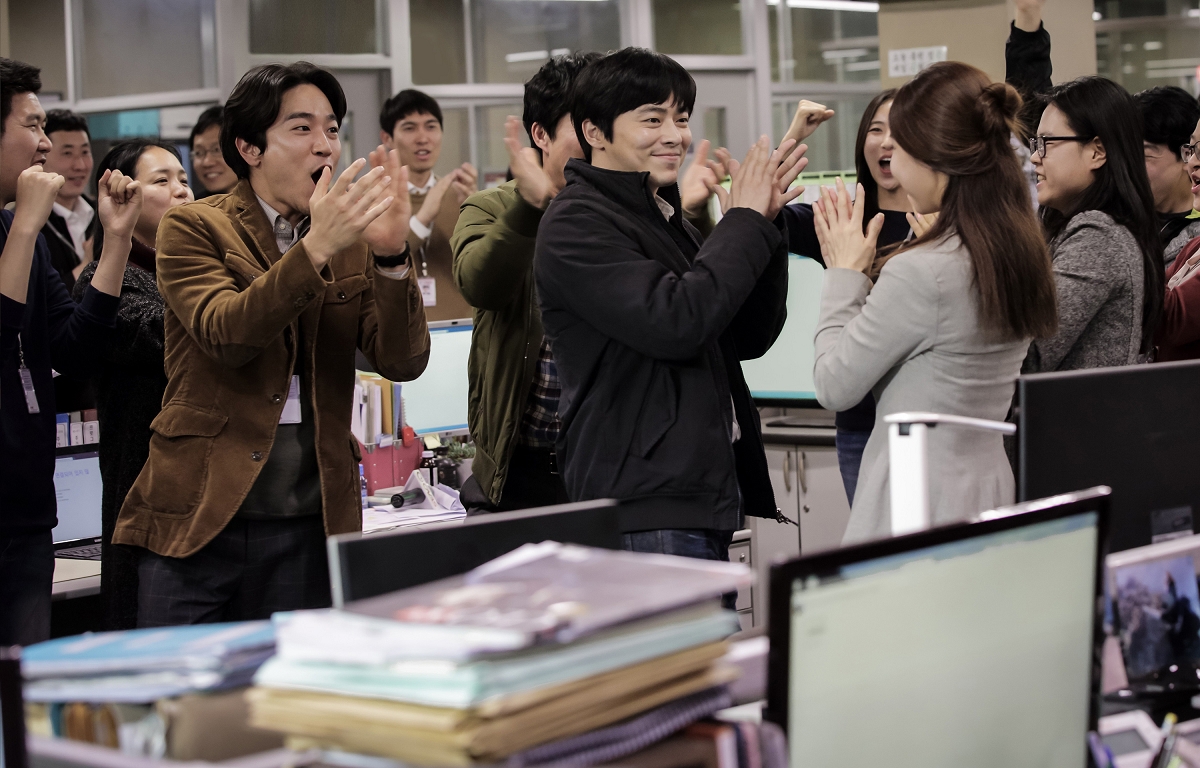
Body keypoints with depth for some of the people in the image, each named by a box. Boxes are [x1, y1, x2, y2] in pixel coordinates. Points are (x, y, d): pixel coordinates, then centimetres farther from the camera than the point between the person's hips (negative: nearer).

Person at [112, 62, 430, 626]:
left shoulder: (352, 241, 10)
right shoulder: (193, 228, 0)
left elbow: (403, 362, -2)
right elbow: (225, 335, -18)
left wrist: (391, 254, -17)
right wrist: (314, 249, -29)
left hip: (309, 522, 3)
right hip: (197, 515, -3)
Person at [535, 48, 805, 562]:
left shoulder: (664, 216, 19)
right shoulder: (576, 224, -9)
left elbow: (749, 338, 15)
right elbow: (675, 322, -22)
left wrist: (764, 222, 3)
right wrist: (745, 221, -11)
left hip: (704, 495, 9)